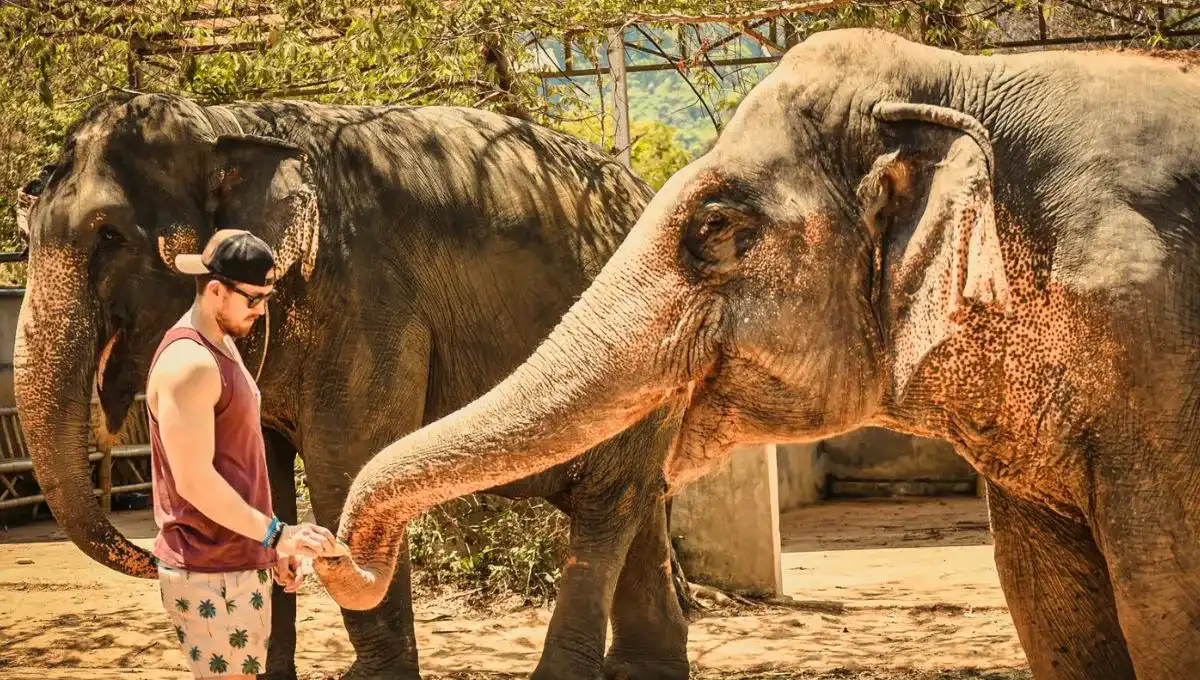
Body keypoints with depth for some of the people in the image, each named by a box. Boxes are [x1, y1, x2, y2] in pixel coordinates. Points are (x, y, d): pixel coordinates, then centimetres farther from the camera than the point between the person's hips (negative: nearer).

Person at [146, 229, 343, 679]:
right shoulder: (188, 363, -19)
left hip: (243, 561, 10)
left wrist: (271, 542, 17)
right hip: (209, 574, -10)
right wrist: (275, 533, -20)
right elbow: (195, 480, -23)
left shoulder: (224, 346, 14)